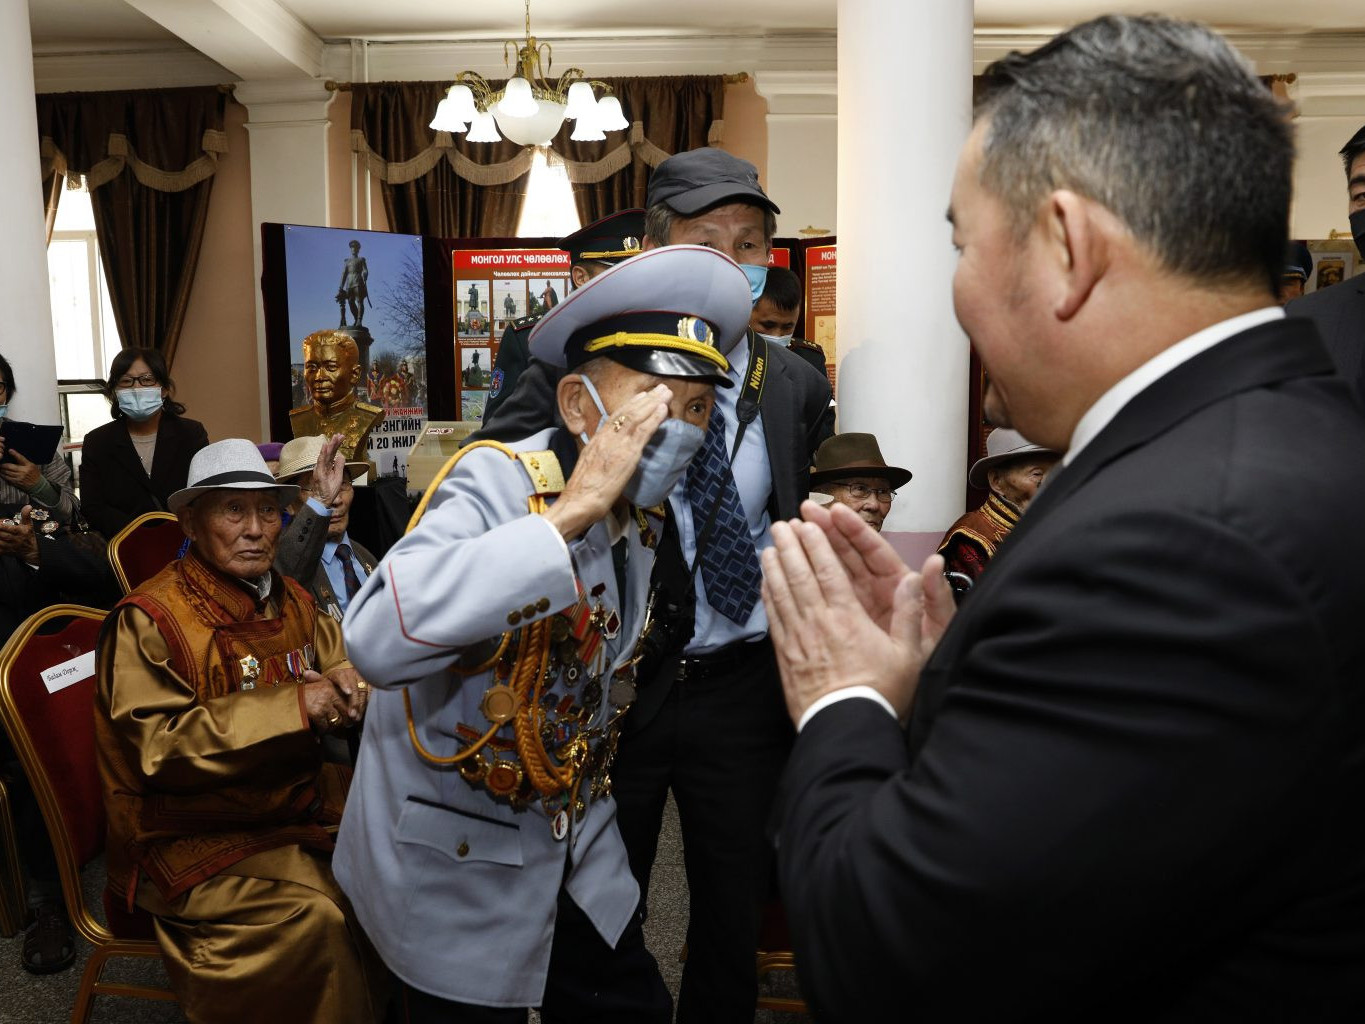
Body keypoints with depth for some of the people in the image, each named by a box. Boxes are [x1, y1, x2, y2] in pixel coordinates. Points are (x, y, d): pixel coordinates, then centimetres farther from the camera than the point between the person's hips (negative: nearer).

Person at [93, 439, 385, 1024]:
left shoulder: (290, 602, 6)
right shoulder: (149, 619, -14)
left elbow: (342, 664, 14)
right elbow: (157, 746, -21)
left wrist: (346, 684, -13)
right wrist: (293, 705, -28)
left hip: (291, 797, 7)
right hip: (188, 831, -6)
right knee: (319, 913, -25)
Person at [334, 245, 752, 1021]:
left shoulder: (644, 514, 0)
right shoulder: (498, 481, -24)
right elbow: (380, 640, -42)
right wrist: (573, 507, -39)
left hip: (579, 841, 7)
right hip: (457, 857, -7)